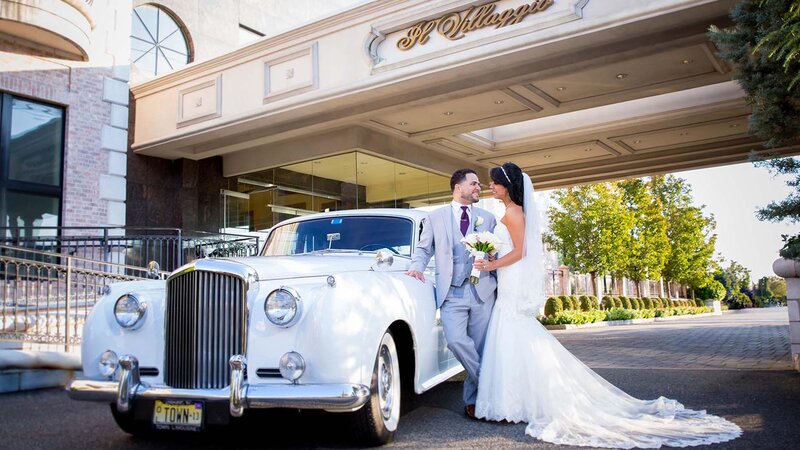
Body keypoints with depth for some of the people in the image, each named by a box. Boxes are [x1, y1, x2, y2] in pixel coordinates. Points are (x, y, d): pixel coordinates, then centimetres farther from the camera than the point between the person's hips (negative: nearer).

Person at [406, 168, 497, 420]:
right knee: (456, 340, -20)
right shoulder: (436, 217, 13)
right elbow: (423, 248, 14)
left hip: (482, 291, 2)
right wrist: (417, 267, -5)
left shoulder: (488, 218, 17)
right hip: (451, 293, -1)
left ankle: (473, 400, 15)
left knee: (479, 346, 1)